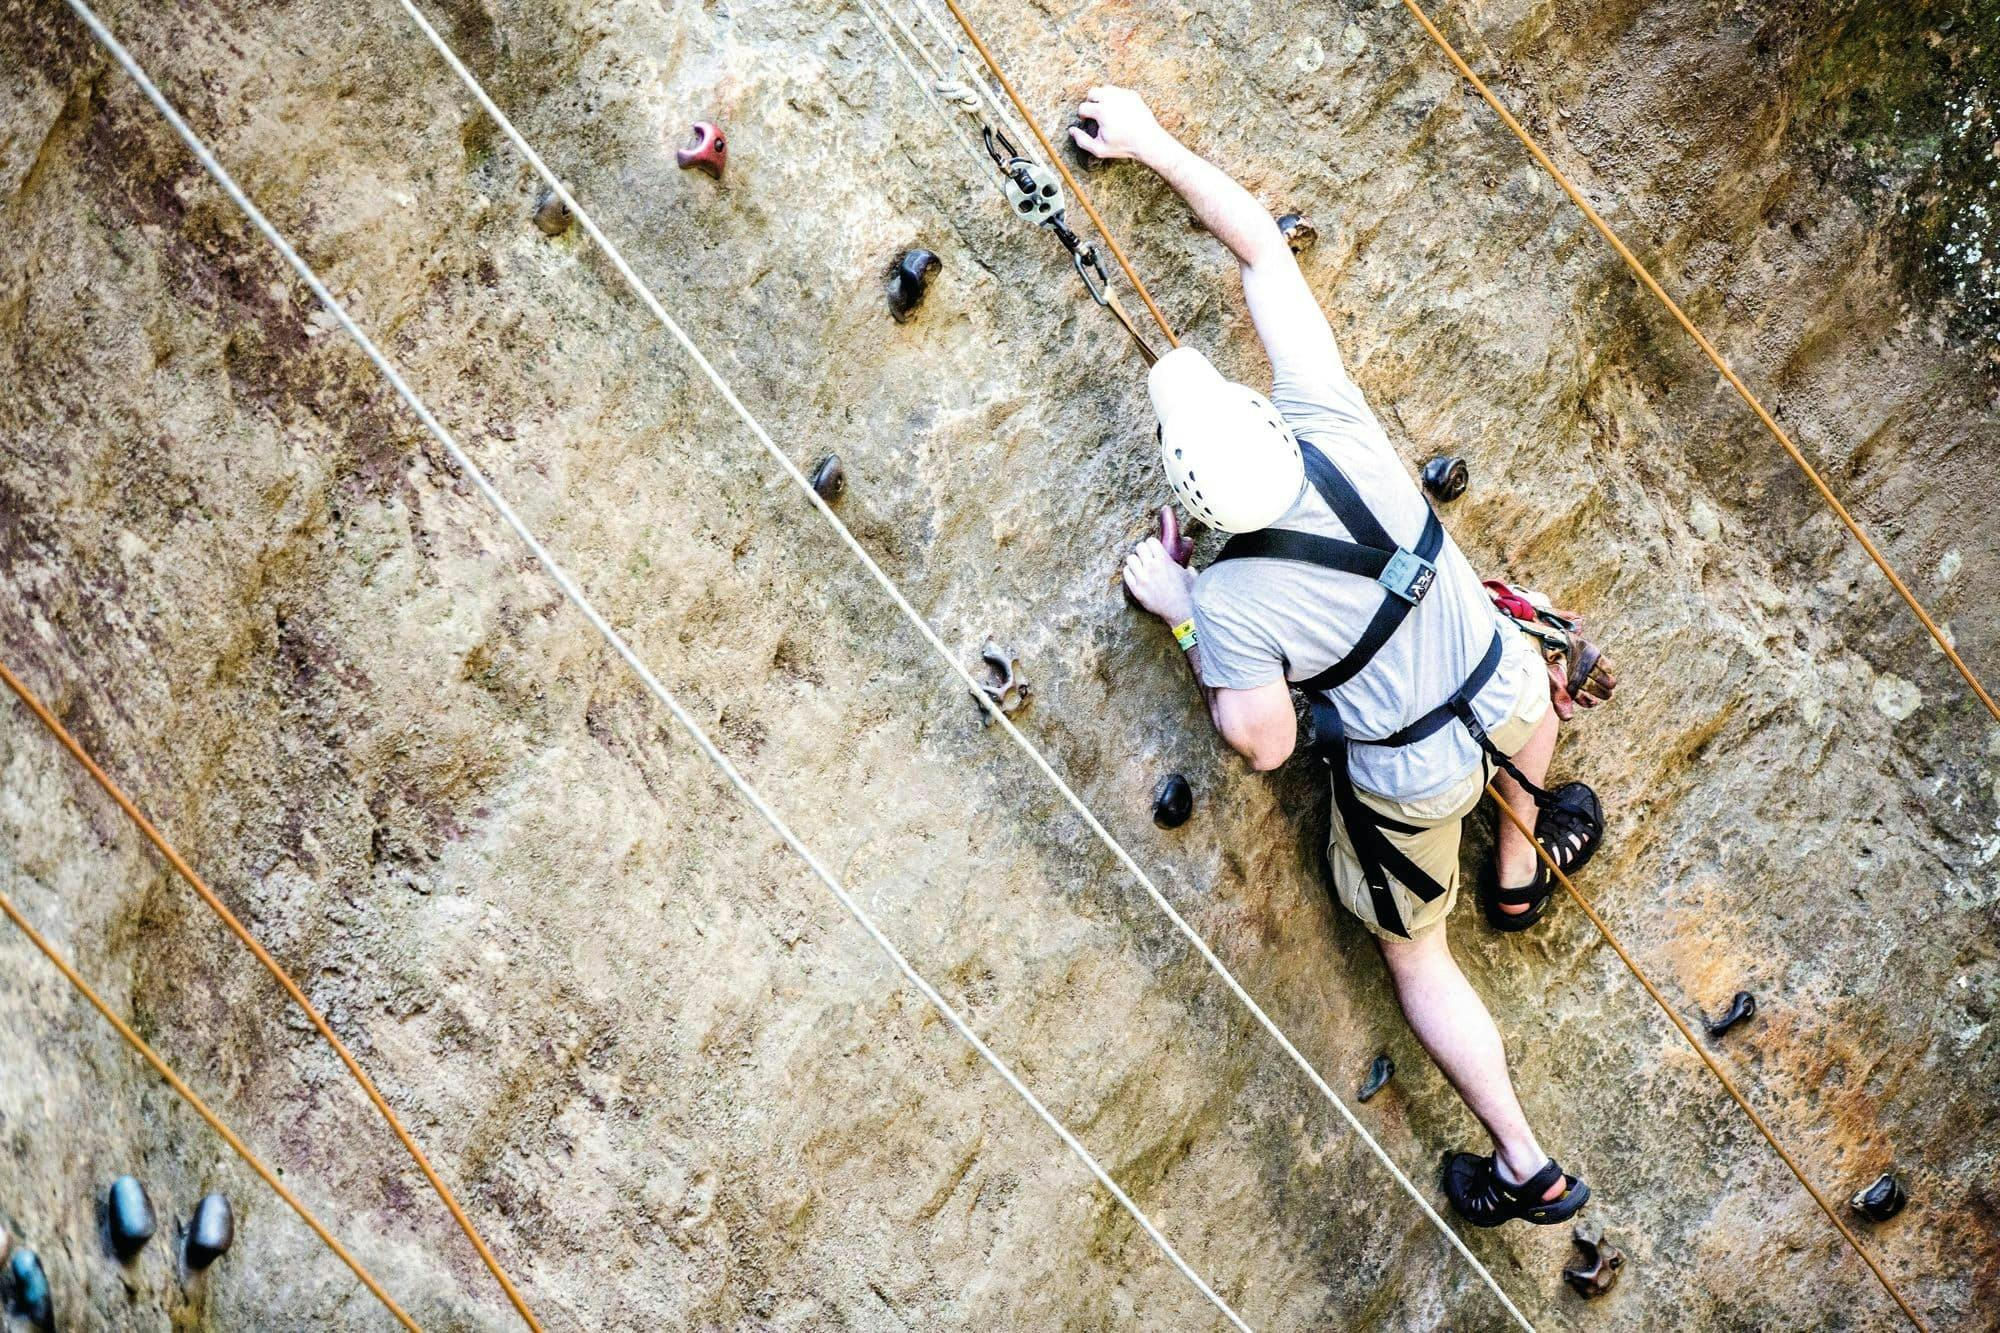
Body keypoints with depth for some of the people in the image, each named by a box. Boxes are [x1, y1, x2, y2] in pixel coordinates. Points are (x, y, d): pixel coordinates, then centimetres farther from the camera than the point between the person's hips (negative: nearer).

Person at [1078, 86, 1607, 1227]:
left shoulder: (1232, 600, -31)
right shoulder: (1332, 426, -23)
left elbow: (1265, 744, -17)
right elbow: (1265, 246, -13)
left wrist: (1177, 612, -10)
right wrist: (1155, 146, -6)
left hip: (1408, 780, -3)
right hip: (1506, 704, 4)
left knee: (1416, 955, 25)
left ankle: (1527, 1171, 32)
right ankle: (1523, 863, 61)